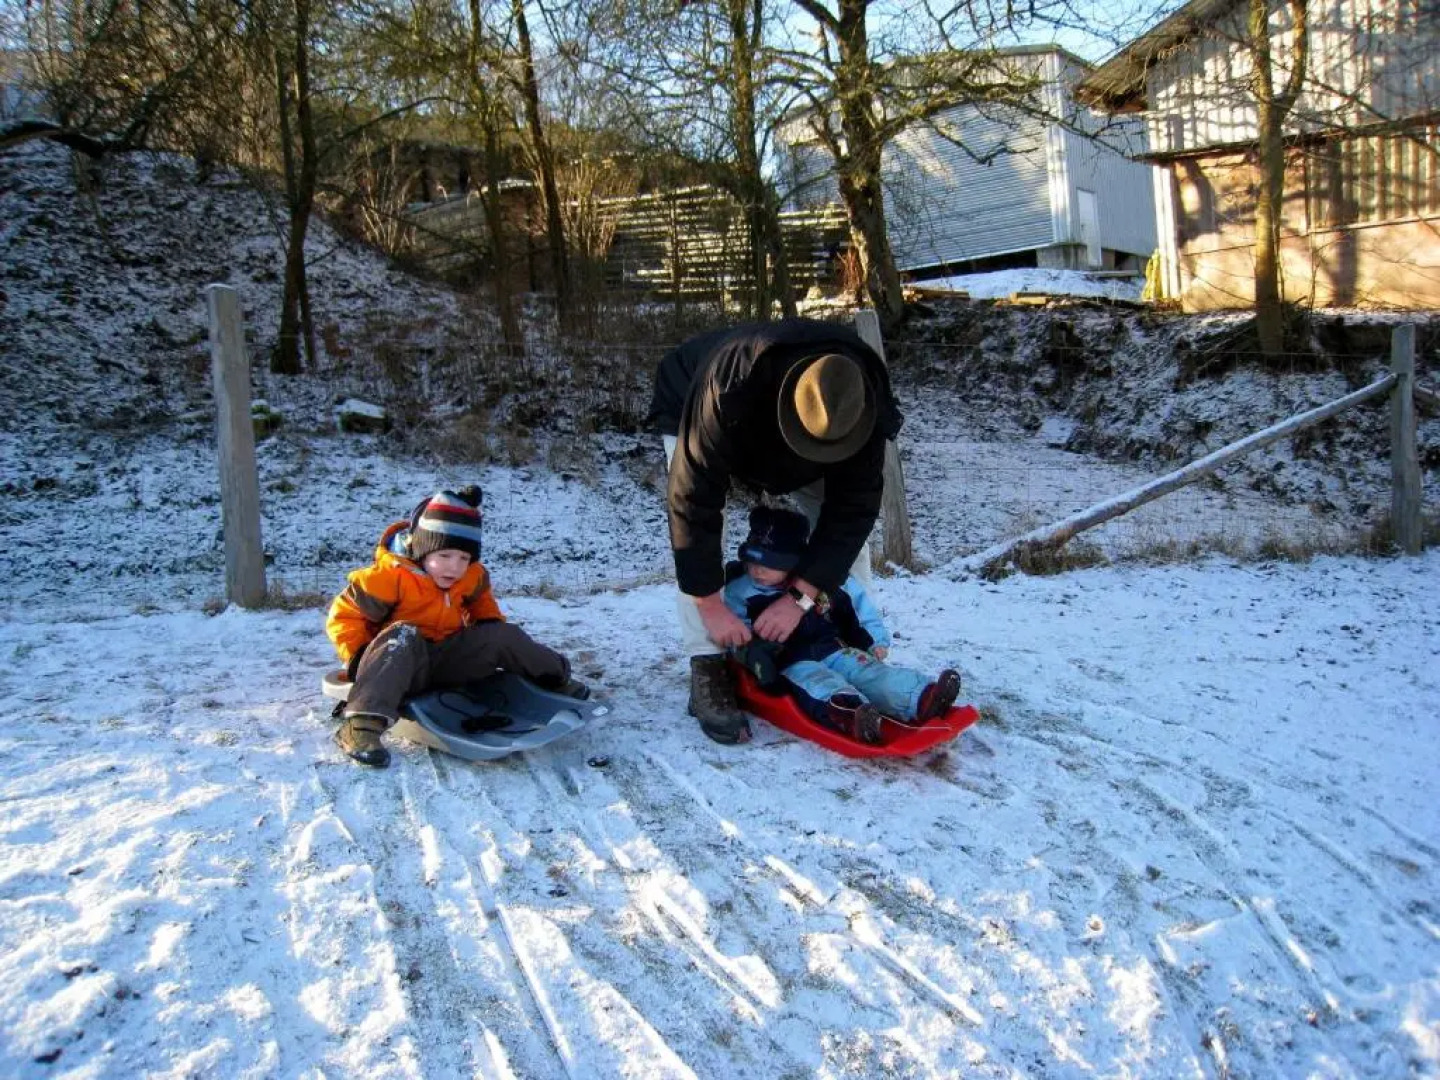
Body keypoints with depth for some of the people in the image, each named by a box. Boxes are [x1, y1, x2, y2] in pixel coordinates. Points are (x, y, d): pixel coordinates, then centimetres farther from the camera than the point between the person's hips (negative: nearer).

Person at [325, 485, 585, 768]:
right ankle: (361, 726, -53)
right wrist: (359, 659, -24)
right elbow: (344, 614, -15)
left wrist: (492, 625, 4)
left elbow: (481, 601, 23)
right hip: (396, 663, -6)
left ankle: (556, 678, 16)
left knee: (502, 634, -6)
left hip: (448, 658, 6)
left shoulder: (472, 577, -1)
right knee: (403, 636, -39)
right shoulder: (391, 576, -21)